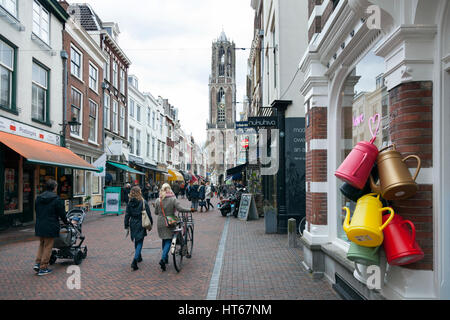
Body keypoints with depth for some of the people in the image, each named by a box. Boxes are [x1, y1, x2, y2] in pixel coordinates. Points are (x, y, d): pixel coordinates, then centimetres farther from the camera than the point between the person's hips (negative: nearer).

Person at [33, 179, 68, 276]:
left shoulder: (38, 198, 7)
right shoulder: (56, 199, -12)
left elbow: (37, 212, 15)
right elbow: (62, 213, -6)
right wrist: (66, 222, 12)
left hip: (39, 226, 6)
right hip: (51, 227, -6)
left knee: (41, 244, 22)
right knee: (48, 247, 2)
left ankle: (37, 263, 14)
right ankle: (43, 268, 6)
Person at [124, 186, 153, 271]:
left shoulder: (129, 203, -2)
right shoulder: (144, 202, -11)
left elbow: (127, 215, 1)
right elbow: (148, 214, -7)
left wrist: (126, 225, 9)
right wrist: (151, 223, 5)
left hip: (133, 225, 4)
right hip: (141, 225, -4)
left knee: (136, 241, 22)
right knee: (139, 242, -2)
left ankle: (139, 257, 38)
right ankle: (135, 260, -17)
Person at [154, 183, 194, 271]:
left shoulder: (158, 200, -2)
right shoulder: (173, 199, -12)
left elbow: (156, 212, 7)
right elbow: (180, 209, -19)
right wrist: (190, 209, -6)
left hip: (160, 223, 3)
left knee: (164, 240, 19)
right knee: (168, 241, 1)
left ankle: (165, 258, 29)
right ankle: (163, 259, -16)